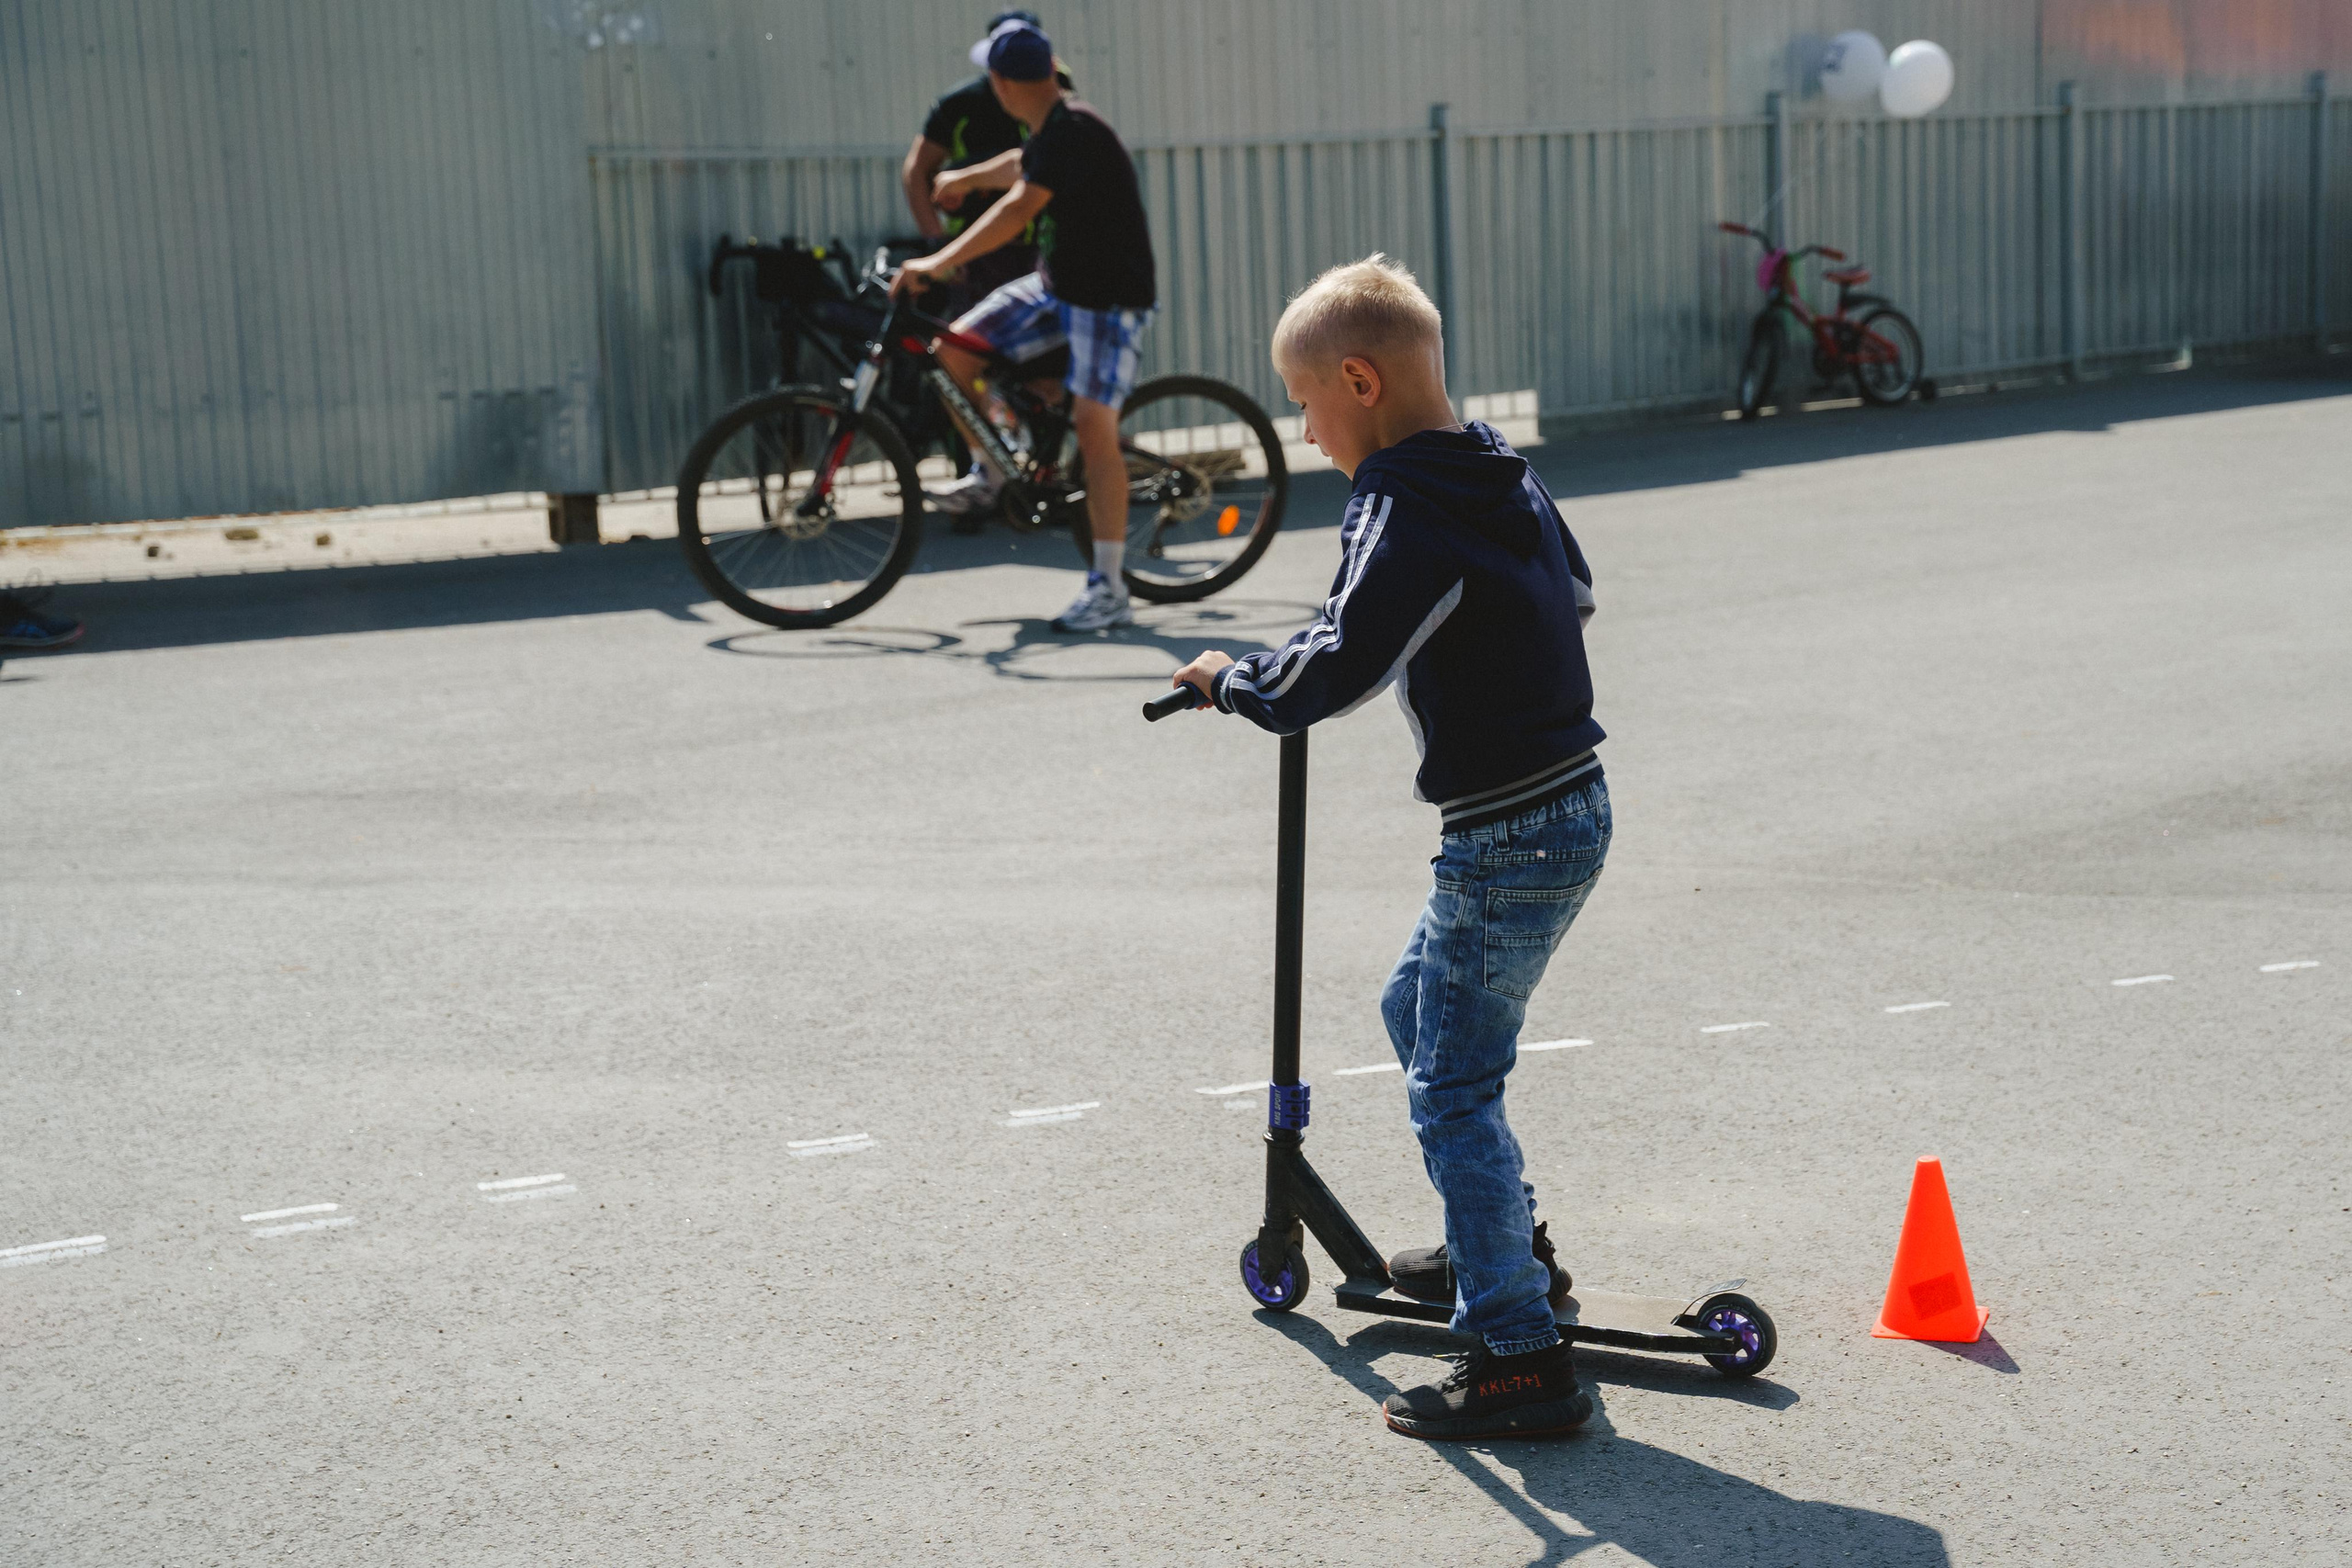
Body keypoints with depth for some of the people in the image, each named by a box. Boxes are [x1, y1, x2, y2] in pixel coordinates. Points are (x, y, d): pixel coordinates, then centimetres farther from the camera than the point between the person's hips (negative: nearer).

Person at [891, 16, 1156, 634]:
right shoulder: (1047, 132, 7)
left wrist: (939, 263, -40)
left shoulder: (1074, 132, -23)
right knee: (955, 348, -3)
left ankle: (1109, 589, -11)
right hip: (1055, 283, 9)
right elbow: (1020, 167, 32)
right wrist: (962, 179, 50)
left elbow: (1019, 206, -34)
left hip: (1110, 295, -9)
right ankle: (993, 470, 17)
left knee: (1094, 426, -15)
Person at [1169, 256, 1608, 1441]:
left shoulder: (1404, 512, -19)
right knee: (1417, 1009, 26)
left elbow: (1339, 667, -29)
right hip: (1568, 806, 10)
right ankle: (1506, 1245, 39)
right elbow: (1575, 590, 26)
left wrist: (1234, 680, -12)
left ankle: (1521, 1357, -4)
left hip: (1509, 841, -10)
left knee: (1453, 1091, -5)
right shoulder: (1506, 474, 10)